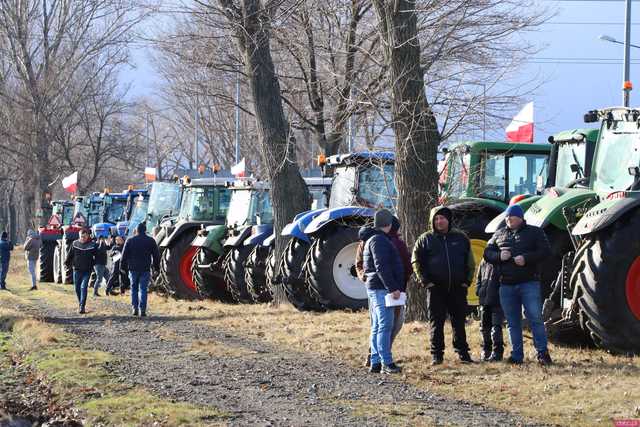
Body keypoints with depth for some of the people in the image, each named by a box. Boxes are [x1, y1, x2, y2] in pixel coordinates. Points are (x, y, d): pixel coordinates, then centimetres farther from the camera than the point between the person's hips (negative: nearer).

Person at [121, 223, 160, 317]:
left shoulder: (130, 241, 2)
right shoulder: (150, 241, 2)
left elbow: (124, 255, 2)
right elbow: (156, 255, 5)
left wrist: (123, 266, 9)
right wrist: (156, 267, 13)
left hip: (133, 268, 0)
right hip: (145, 269, 0)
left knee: (134, 288, 13)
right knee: (143, 289, 1)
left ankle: (135, 308, 5)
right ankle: (142, 309, -7)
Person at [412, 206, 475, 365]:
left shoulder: (461, 238, 8)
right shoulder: (426, 239, 4)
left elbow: (470, 262, 13)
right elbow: (416, 261, 4)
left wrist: (467, 280, 3)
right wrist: (425, 281, -5)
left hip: (458, 288, 1)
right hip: (436, 288, -1)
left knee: (459, 322, 5)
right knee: (436, 323, 0)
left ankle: (463, 352, 11)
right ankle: (437, 354, 5)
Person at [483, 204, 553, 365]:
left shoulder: (534, 232, 5)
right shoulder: (499, 234, 16)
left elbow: (545, 251, -4)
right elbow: (487, 252, 13)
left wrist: (526, 258, -18)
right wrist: (499, 256, -8)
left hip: (529, 283, -4)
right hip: (506, 285, 4)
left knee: (535, 318, -10)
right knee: (512, 322, 6)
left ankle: (542, 353, -6)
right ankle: (517, 355, 12)